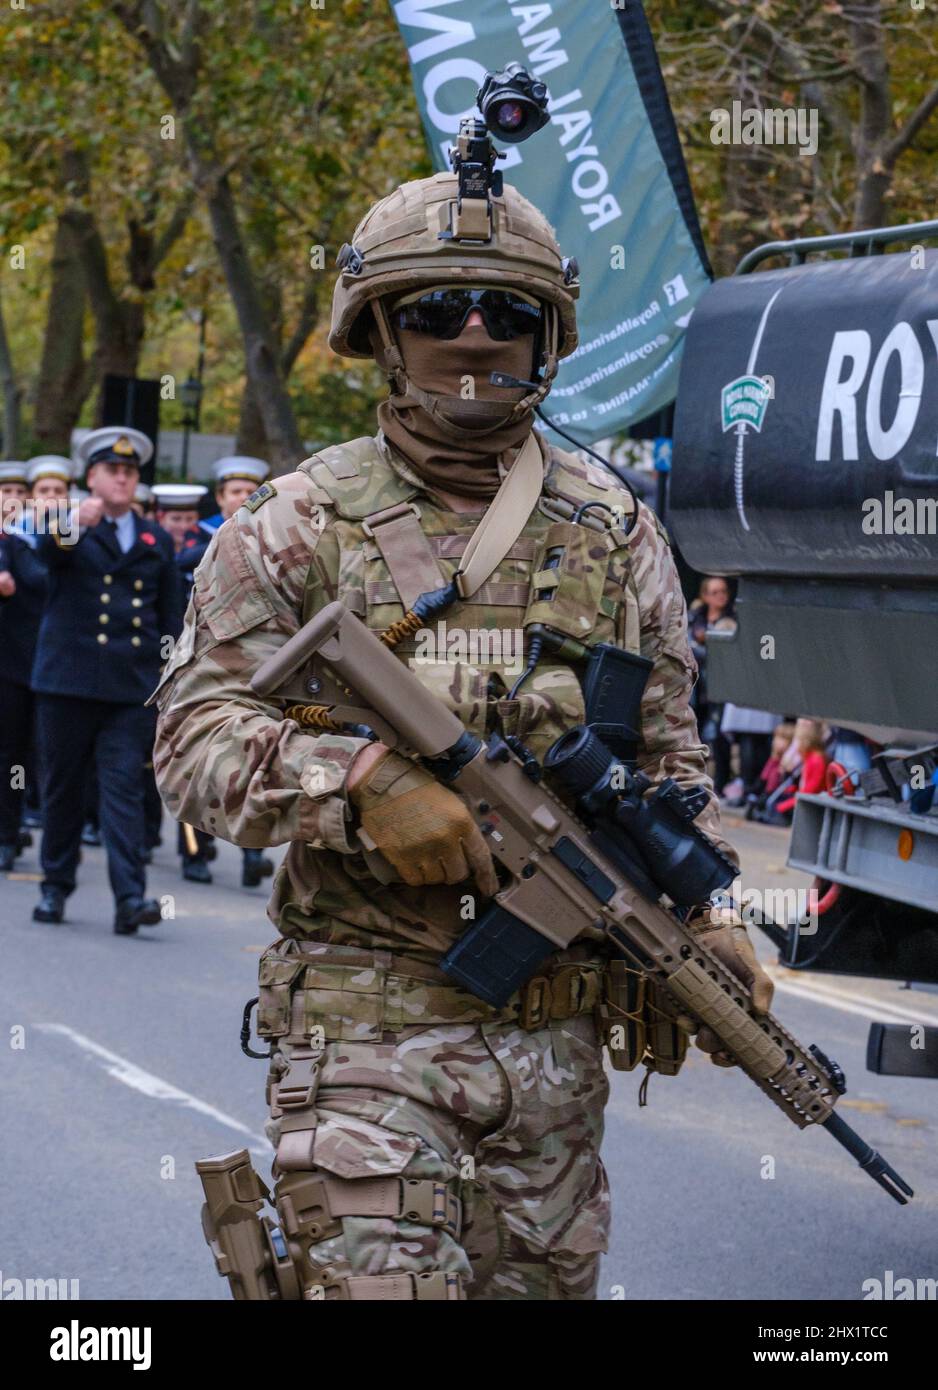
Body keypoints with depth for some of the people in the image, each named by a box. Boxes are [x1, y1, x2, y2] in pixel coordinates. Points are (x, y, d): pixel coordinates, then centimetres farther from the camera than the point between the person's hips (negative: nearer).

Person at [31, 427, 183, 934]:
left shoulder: (157, 540, 15)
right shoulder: (69, 528, 4)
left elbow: (171, 617, 18)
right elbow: (48, 547, -22)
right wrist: (74, 524, -44)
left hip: (132, 687, 1)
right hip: (69, 680, -1)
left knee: (124, 787, -7)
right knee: (62, 787, 7)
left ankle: (130, 898, -14)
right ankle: (56, 887, 20)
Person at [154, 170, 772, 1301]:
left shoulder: (616, 531, 11)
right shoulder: (299, 524, 1)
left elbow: (667, 757, 17)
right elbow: (195, 739, -4)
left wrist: (708, 922, 3)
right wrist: (363, 776, -21)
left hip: (557, 1036, 4)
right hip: (363, 1030, -3)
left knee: (546, 1279, 10)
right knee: (377, 1283, -10)